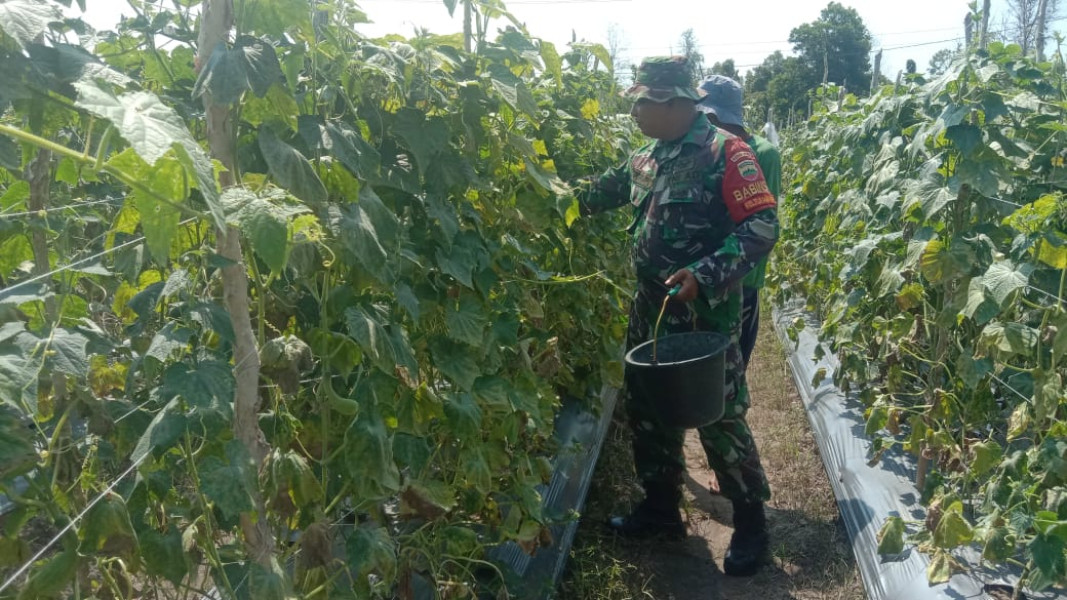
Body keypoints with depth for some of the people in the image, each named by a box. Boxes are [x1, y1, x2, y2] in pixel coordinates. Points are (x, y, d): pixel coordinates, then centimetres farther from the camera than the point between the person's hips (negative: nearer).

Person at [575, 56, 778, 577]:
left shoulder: (723, 152, -13)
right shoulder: (646, 158, 10)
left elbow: (762, 226, -19)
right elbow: (601, 192, 26)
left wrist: (705, 275, -27)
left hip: (707, 314, -8)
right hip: (650, 309, 8)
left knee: (719, 418, -1)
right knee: (648, 408, 15)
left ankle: (750, 522, 18)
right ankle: (660, 506, 33)